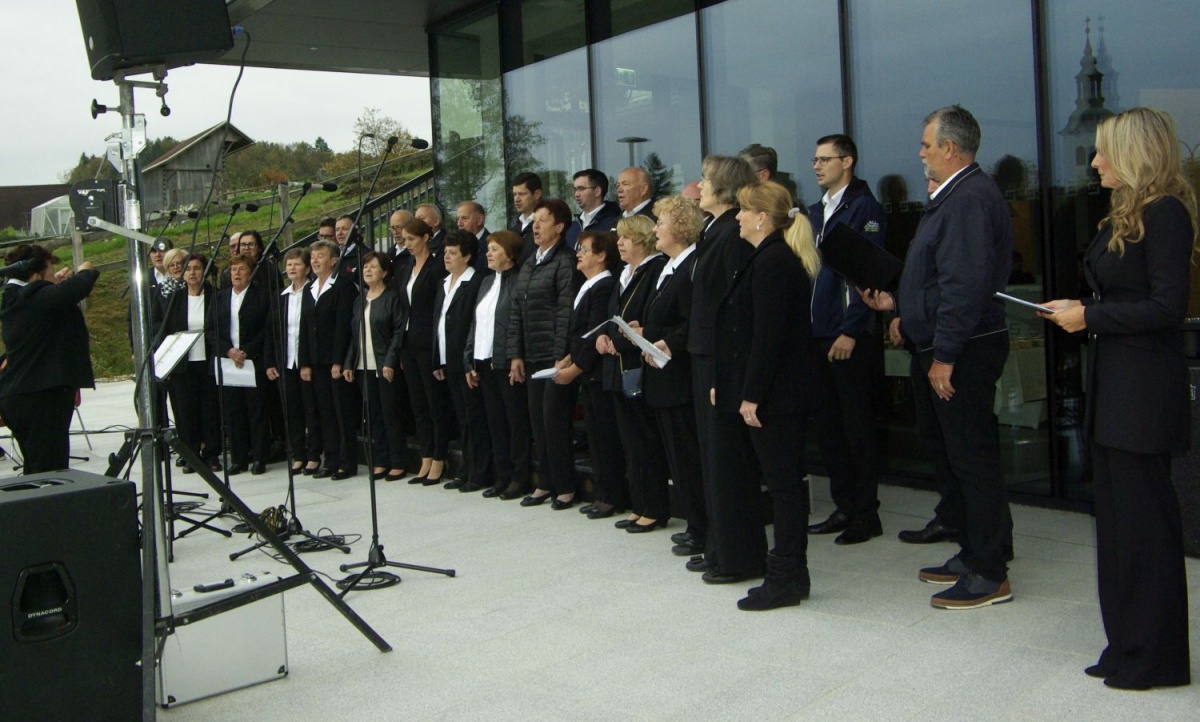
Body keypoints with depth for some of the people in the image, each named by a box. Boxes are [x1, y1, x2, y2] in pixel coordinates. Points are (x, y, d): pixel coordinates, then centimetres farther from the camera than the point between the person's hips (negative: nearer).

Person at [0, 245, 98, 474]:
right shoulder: (40, 297, -18)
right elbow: (79, 287, -27)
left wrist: (56, 283, 15)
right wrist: (86, 271, -5)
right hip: (42, 395, -10)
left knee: (35, 470, 19)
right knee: (51, 472, -6)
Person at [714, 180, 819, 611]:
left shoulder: (772, 262, -17)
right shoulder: (771, 258, 16)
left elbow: (768, 335, -22)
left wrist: (752, 395, -21)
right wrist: (724, 384, 16)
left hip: (773, 396, -11)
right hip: (754, 391, 11)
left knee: (784, 481, -3)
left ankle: (787, 579, 6)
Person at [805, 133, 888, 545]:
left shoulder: (864, 208, -7)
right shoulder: (816, 212, 17)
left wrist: (851, 331, -19)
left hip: (851, 338, -8)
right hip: (818, 335, 8)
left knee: (856, 423, -1)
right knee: (826, 422, 10)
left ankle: (866, 514, 10)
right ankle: (844, 507, 21)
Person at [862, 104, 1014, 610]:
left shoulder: (971, 198, -18)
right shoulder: (950, 197, 16)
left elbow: (967, 283, -24)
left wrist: (945, 355, -24)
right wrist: (898, 301, 19)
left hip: (963, 352, -11)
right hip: (939, 349, 11)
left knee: (971, 458, -4)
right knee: (946, 453, 17)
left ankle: (988, 574, 6)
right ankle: (971, 554, 29)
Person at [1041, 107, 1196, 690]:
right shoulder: (1125, 213, 14)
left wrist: (1089, 315, -14)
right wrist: (1078, 310, 2)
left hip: (1145, 388, -10)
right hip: (1114, 384, 10)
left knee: (1143, 520, 0)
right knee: (1116, 517, 13)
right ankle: (1127, 646, 24)